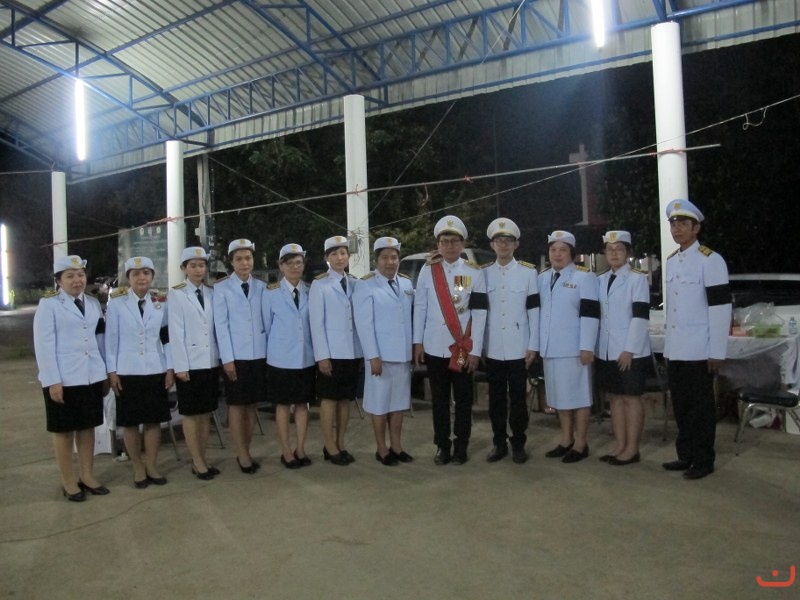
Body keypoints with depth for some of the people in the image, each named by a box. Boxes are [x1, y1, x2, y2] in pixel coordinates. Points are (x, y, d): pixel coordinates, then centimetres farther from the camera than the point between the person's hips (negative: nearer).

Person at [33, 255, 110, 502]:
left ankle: (87, 476, 23)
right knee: (64, 430, 6)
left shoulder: (93, 303, 10)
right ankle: (68, 482, 17)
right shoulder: (48, 304, -5)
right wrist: (52, 381, -15)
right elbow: (43, 344, -10)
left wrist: (106, 372, 8)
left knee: (87, 427, 12)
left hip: (92, 377, 5)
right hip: (63, 379, -5)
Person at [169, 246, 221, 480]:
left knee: (206, 413, 11)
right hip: (189, 362, -4)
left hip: (211, 361, 4)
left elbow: (217, 327, 6)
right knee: (191, 414, 5)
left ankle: (202, 459, 22)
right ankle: (197, 462, 14)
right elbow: (176, 332, -8)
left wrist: (222, 357, 0)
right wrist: (181, 365, -12)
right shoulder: (176, 294, -4)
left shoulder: (212, 293, 7)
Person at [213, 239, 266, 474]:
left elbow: (267, 320, 6)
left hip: (259, 353, 3)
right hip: (235, 355, -3)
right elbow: (221, 324, -5)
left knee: (252, 405, 11)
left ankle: (246, 451, 23)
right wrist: (227, 358, -9)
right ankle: (242, 455, 15)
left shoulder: (261, 287, 7)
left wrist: (270, 351, 1)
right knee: (236, 405, 5)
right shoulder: (221, 287, -3)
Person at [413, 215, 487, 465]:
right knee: (439, 399, 10)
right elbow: (419, 308, 4)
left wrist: (475, 350, -8)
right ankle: (442, 446, 21)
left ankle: (461, 446, 20)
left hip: (463, 349, -1)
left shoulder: (474, 272, -2)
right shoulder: (428, 270, 2)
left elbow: (479, 314, -4)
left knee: (463, 399, 8)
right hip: (434, 348, 1)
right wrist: (418, 342, 2)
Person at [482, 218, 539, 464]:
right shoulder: (483, 273, 6)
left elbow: (534, 310, -1)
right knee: (496, 398, 10)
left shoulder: (529, 272, 1)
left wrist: (533, 345, -5)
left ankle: (518, 443, 18)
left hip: (519, 347, -2)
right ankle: (499, 442, 21)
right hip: (492, 348, 2)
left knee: (518, 397, 6)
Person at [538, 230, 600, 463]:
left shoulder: (585, 276, -5)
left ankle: (580, 444, 12)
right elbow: (535, 310, 16)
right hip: (551, 347, 6)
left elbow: (590, 313, -12)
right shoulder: (542, 278, 13)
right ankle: (566, 440, 25)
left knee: (578, 396, 2)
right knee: (560, 395, 13)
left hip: (574, 347, -6)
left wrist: (587, 347, -18)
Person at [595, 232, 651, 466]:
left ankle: (632, 448, 10)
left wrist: (629, 350, -17)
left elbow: (640, 317, -13)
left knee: (631, 398, 2)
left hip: (631, 352, -6)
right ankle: (619, 445, 21)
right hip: (605, 351, 6)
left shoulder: (638, 279, -6)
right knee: (614, 397, 11)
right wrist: (593, 346, 9)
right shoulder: (600, 280, 11)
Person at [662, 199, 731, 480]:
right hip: (674, 350, 7)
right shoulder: (671, 261, 12)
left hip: (698, 351, -7)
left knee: (700, 407, 3)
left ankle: (703, 460, 15)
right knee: (681, 406, 14)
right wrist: (668, 347, 16)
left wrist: (717, 352, -15)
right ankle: (686, 455, 25)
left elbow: (720, 307, -13)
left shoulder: (710, 260, -10)